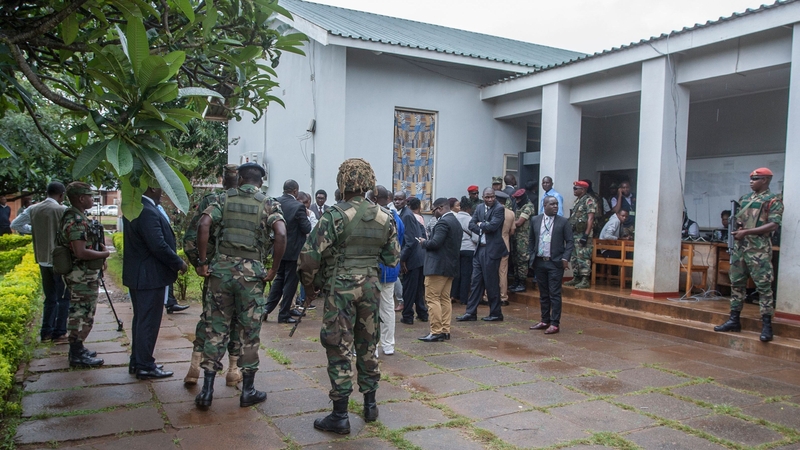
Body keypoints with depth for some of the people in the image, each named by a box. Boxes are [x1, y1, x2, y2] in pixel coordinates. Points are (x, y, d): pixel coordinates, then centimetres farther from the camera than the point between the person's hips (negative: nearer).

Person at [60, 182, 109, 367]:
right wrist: (104, 253, -16)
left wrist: (99, 256, 11)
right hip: (83, 276, -11)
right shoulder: (77, 221, -21)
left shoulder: (75, 218, 12)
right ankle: (77, 355, 5)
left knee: (79, 313, 18)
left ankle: (77, 348, 29)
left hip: (83, 274, 11)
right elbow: (81, 252, -28)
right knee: (83, 315, -3)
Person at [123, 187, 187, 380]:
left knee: (140, 319, 18)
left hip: (137, 274, 10)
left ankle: (137, 361, 28)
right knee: (149, 321, 0)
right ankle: (145, 366, 9)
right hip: (150, 276, -10)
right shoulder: (148, 212, -23)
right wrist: (179, 263, -12)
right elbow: (159, 246, -26)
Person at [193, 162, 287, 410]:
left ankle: (207, 390, 14)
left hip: (221, 268, 2)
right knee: (249, 331, 8)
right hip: (251, 272, -2)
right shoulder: (269, 204, 1)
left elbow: (204, 224, -8)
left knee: (217, 327, 10)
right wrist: (273, 270, -8)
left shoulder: (225, 199, 6)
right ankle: (247, 391, 18)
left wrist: (203, 262, -4)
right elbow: (281, 234, -16)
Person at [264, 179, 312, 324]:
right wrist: (306, 216, 0)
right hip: (293, 249, -6)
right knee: (290, 282, 4)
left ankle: (267, 309, 18)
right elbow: (307, 229, -15)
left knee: (279, 278, 21)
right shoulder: (298, 206, -19)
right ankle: (284, 314, 10)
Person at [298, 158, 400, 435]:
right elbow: (393, 259, 8)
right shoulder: (384, 218, 3)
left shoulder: (336, 216, -13)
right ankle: (370, 406, 29)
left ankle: (340, 417, 9)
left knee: (339, 350, 2)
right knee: (367, 346, 17)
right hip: (371, 286, 5)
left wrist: (310, 284, 0)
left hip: (340, 288, -5)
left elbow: (310, 256, -16)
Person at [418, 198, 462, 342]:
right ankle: (445, 330, 14)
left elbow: (435, 243, -24)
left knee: (432, 299, -5)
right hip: (450, 266, 10)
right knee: (445, 299, 12)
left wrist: (423, 242, -5)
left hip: (438, 266, -10)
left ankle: (436, 332, -6)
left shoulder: (443, 222, -15)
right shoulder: (456, 222, 16)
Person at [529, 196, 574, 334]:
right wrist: (532, 257, 8)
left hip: (555, 263, -3)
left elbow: (569, 242, -1)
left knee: (555, 294, -3)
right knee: (543, 294, 11)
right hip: (539, 262, 3)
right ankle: (545, 321, 21)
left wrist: (565, 258, -10)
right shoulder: (535, 220, 7)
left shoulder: (563, 222, -1)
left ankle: (555, 323, 2)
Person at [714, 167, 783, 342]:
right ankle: (734, 320, 17)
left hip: (759, 248, -7)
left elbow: (774, 225, -14)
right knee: (736, 282, 9)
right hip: (740, 246, 7)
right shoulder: (745, 198, 17)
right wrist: (738, 231, 0)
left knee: (763, 285, -6)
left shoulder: (773, 201, -3)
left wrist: (746, 232, -17)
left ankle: (767, 325, -3)